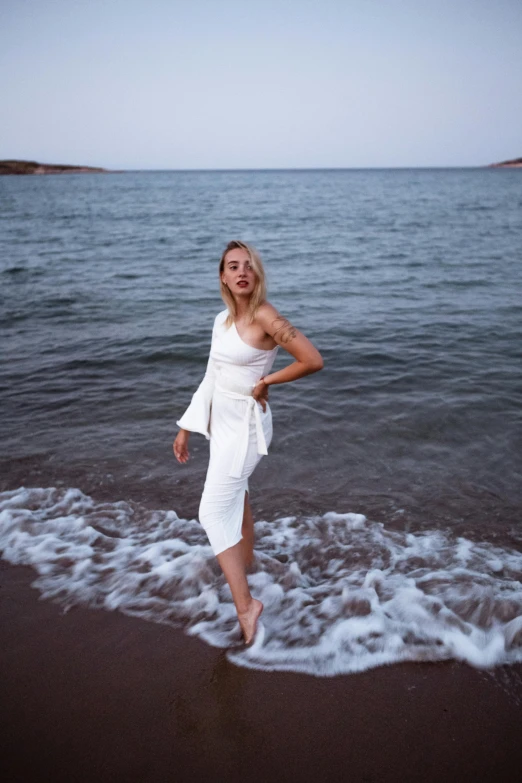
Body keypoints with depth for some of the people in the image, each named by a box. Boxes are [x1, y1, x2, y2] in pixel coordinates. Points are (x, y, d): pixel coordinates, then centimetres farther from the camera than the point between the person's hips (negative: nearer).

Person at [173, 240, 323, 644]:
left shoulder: (266, 316, -18)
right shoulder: (222, 320, 6)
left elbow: (313, 360, -23)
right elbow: (212, 379, 11)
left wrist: (266, 381, -13)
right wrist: (186, 428, 12)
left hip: (246, 426, -8)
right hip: (221, 423, 8)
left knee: (213, 512, -11)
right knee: (235, 496, 25)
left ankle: (245, 604, -3)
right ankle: (245, 556, 49)